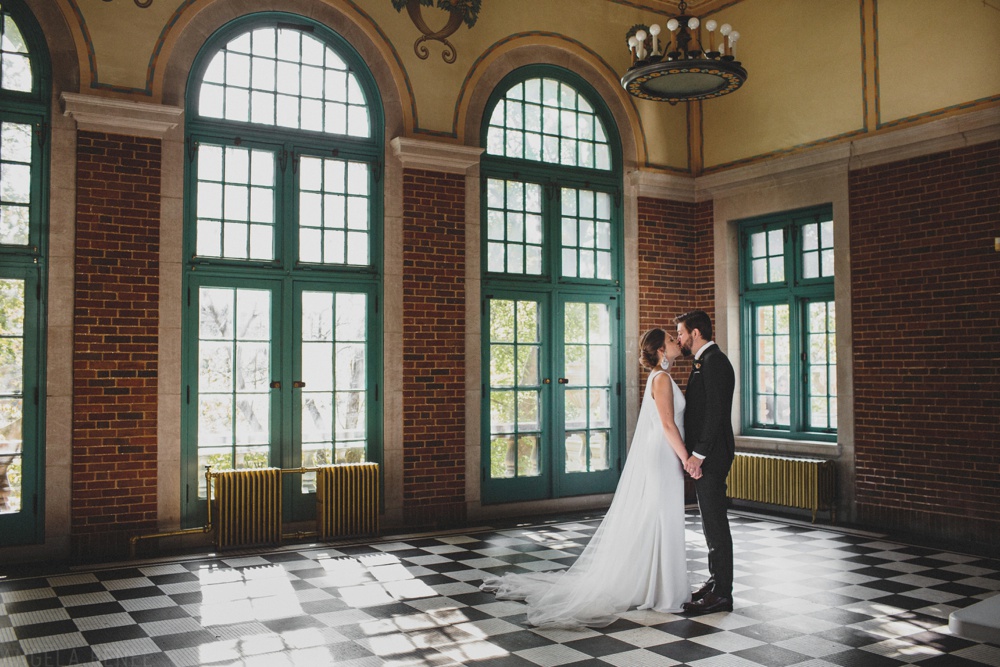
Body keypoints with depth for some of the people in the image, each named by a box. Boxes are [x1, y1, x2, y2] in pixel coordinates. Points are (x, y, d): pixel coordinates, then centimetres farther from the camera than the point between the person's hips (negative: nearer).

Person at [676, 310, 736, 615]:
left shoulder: (714, 361, -15)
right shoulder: (704, 362, 17)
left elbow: (716, 412, -22)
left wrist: (698, 454, -23)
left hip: (711, 455, -11)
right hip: (705, 455, 11)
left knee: (715, 522, -5)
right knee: (711, 521, 16)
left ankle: (722, 594, 2)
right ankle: (716, 582, 27)